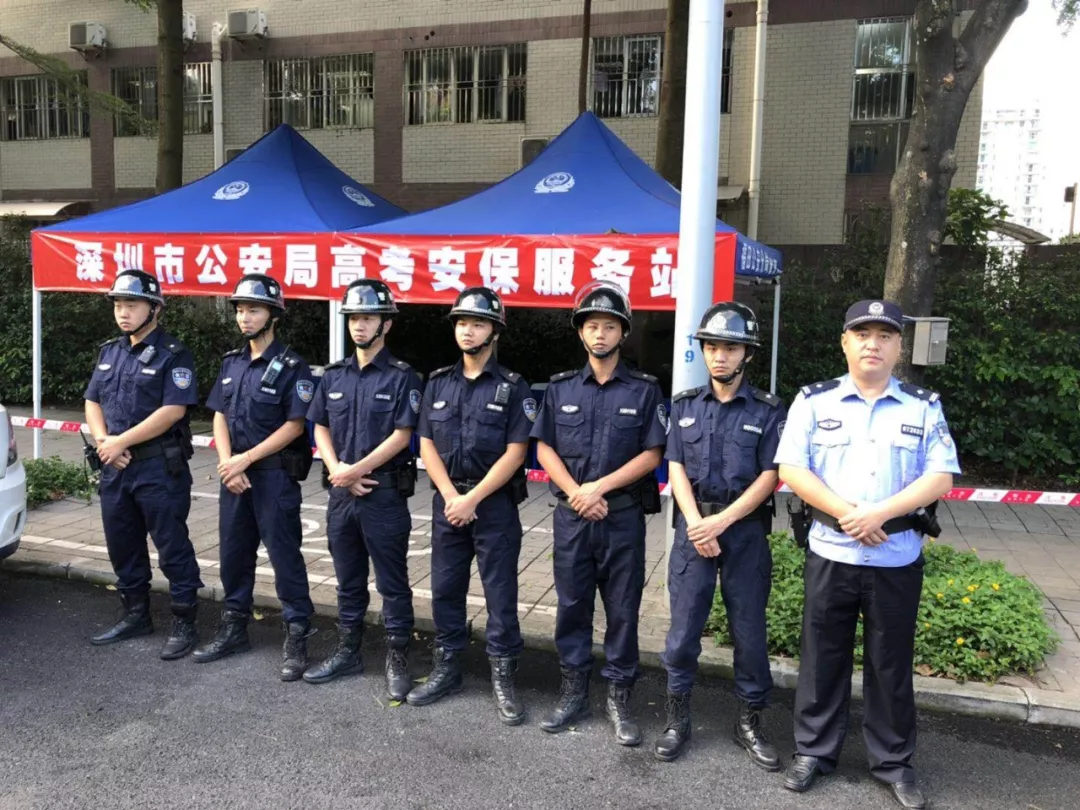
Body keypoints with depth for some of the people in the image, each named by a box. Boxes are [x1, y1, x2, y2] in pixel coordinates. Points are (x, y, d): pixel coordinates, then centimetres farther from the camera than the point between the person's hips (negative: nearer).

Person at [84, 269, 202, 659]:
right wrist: (103, 441, -6)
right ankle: (136, 616, 30)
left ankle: (184, 624, 9)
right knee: (122, 546, 16)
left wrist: (120, 442, -16)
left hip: (160, 468, -7)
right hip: (114, 467, 8)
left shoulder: (173, 354, -10)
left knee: (172, 547, 0)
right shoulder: (110, 351, 13)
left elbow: (174, 410, -19)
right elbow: (92, 402, 13)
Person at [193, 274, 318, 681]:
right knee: (234, 552, 14)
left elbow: (294, 426, -13)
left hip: (275, 475, -6)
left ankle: (297, 637, 7)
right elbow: (220, 417, 10)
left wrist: (246, 459, -15)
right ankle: (234, 628, 29)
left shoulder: (292, 367, -9)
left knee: (284, 555, -2)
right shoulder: (231, 362, 11)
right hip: (234, 474, 6)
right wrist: (227, 464, -5)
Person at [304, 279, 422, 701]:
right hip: (342, 492, 5)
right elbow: (320, 428, 10)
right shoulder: (334, 375, 10)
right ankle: (348, 651, 30)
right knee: (348, 579, 17)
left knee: (392, 582, 4)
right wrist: (337, 470, -6)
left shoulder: (402, 376, -6)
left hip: (386, 493, -5)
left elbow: (401, 435, -12)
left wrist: (357, 470, -15)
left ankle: (397, 659, 15)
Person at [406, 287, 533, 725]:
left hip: (496, 504, -4)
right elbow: (427, 446, 4)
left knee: (500, 593, 2)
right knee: (445, 589, 12)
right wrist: (451, 496, -9)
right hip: (447, 501, 4)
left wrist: (473, 499, -15)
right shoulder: (438, 383, 7)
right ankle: (446, 668, 27)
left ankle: (503, 678, 14)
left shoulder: (513, 387, -5)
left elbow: (515, 453, -10)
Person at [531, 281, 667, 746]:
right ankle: (573, 692, 24)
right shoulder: (561, 388, 7)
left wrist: (601, 486, -14)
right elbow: (544, 449, 4)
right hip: (571, 515, 2)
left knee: (622, 610, 5)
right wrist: (577, 494, -10)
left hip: (624, 517, -2)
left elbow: (652, 454, -4)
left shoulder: (644, 390, 1)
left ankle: (619, 698, 18)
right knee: (572, 605, 10)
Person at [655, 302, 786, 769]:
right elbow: (676, 470, 1)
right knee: (683, 627, 5)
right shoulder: (685, 406, 6)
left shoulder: (767, 411, -1)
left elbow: (768, 477, -6)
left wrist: (721, 521, -15)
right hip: (694, 527, 1)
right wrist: (697, 525, -12)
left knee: (749, 629, 7)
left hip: (745, 530, -1)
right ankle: (677, 719, 20)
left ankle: (750, 721, 23)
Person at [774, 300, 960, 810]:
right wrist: (847, 515, -17)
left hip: (898, 560, 1)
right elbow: (791, 470, -7)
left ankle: (894, 763, 27)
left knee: (891, 662, 12)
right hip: (830, 554, 0)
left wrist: (878, 513, -19)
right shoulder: (813, 401, 0)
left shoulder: (924, 407, 2)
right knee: (823, 657, 10)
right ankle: (813, 751, 25)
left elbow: (940, 477, -6)